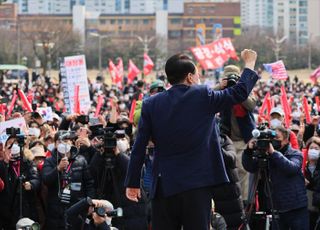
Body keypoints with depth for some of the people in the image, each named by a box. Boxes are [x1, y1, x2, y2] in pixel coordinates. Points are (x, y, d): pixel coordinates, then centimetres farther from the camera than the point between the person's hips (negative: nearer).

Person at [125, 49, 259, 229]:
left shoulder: (151, 104, 2)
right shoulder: (203, 96, -5)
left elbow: (139, 148, 2)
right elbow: (239, 93, 6)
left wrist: (133, 182, 9)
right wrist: (250, 63, 22)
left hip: (164, 186, 2)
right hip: (197, 185, -2)